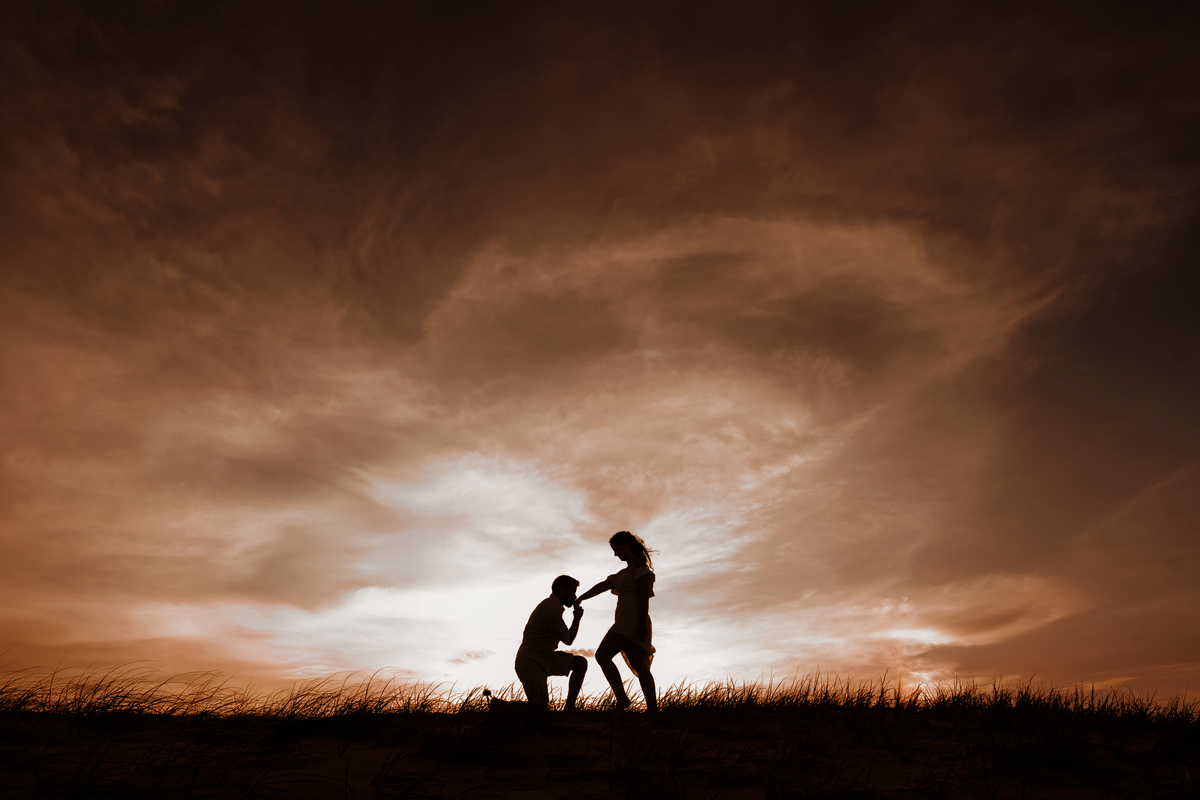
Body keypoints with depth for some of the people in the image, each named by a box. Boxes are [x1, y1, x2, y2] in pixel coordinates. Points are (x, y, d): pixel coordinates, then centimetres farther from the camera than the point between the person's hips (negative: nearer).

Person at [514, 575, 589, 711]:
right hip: (530, 664, -10)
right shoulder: (551, 608, -17)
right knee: (540, 709, -17)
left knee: (581, 663, 7)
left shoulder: (552, 606, 15)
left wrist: (554, 652, 10)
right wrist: (577, 617, -1)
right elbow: (568, 640, -13)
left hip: (543, 660, 10)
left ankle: (570, 708, 7)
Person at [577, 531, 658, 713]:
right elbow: (603, 586, 21)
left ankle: (621, 698, -14)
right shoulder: (625, 572, 25)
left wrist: (642, 625, -22)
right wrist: (578, 600, 16)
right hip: (627, 626, 9)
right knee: (641, 669, 0)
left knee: (602, 655, -11)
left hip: (632, 621, -9)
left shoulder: (641, 568, -4)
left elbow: (644, 597, -14)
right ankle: (653, 709, -5)